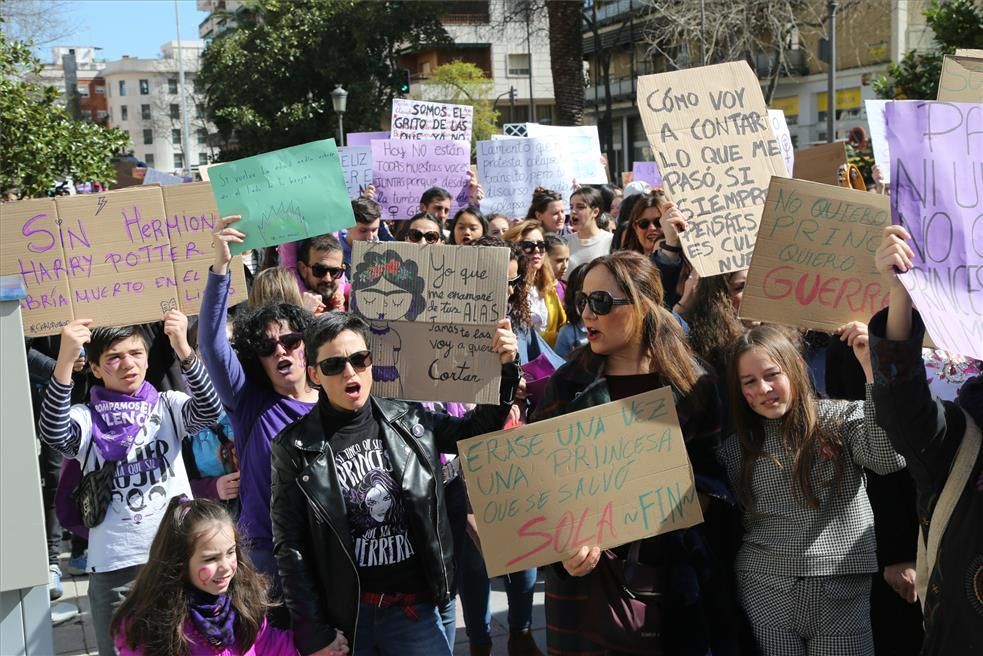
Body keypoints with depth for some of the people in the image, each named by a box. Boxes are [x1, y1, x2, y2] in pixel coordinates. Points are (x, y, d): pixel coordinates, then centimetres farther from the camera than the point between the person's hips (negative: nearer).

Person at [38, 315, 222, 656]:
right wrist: (64, 362, -35)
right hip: (115, 563, -1)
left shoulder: (168, 406, 4)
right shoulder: (87, 418, 0)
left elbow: (209, 410, -15)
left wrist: (184, 350, -31)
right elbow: (52, 434, -21)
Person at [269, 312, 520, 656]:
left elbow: (476, 430, 11)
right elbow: (290, 546, -6)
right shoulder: (296, 447, -8)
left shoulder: (408, 421, -1)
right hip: (345, 618, -2)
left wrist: (504, 369, -4)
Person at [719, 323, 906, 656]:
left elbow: (888, 458, -20)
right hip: (766, 594, 2)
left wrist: (871, 366, -23)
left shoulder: (841, 419, -1)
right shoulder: (737, 448, 6)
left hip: (843, 592, -1)